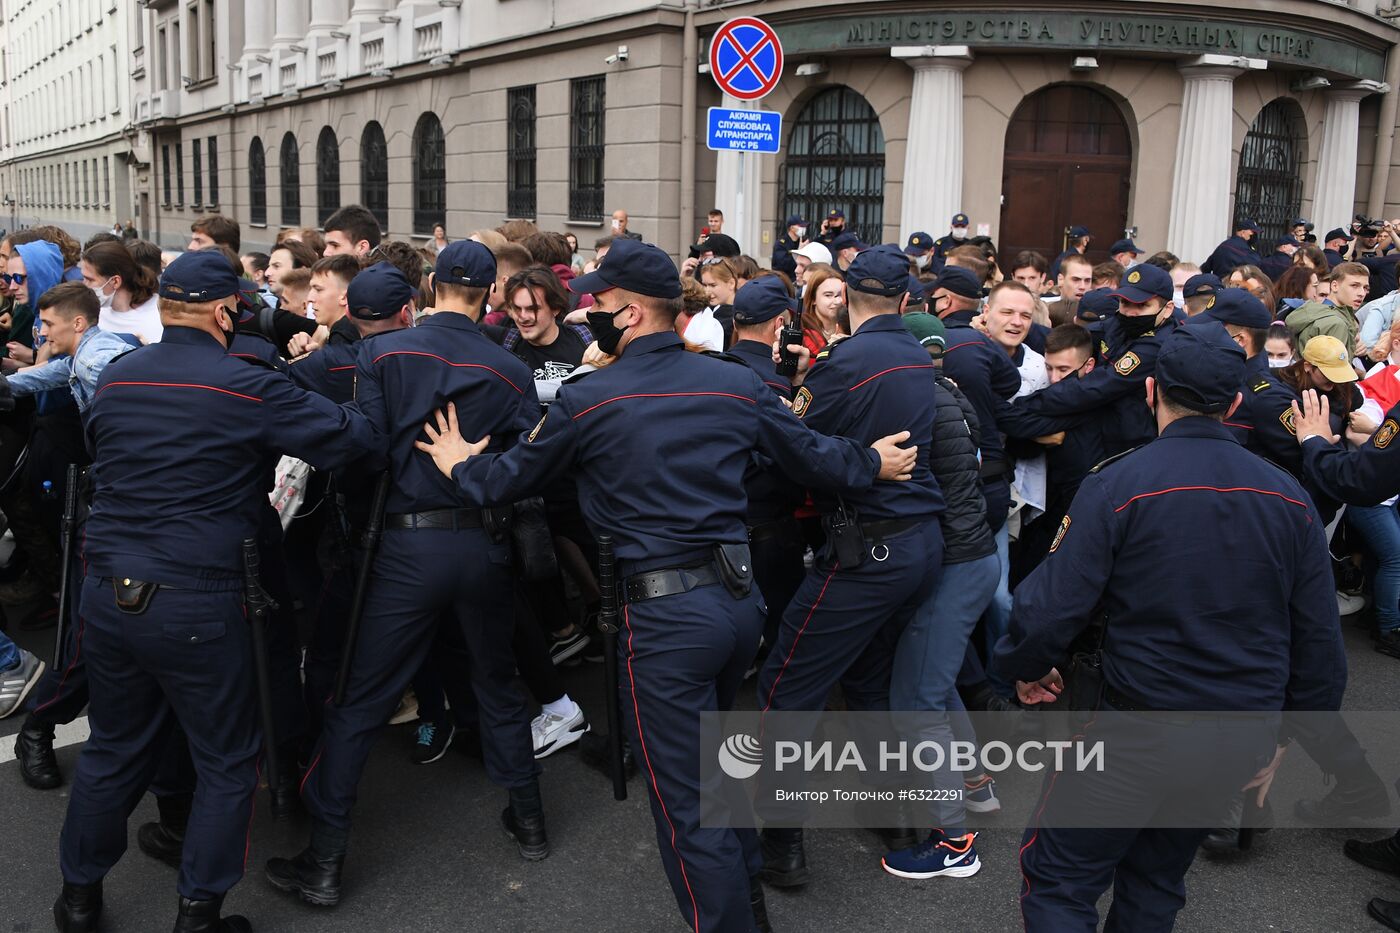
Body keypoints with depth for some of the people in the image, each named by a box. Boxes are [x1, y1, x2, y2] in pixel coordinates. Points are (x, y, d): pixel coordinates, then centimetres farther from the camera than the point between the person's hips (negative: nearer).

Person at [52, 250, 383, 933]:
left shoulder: (115, 378, 5)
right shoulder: (246, 387, -14)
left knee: (113, 748, 23)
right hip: (197, 607, -6)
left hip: (106, 594, 6)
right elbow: (355, 439, -15)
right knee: (226, 764, 12)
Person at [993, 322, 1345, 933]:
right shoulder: (1289, 497, 1)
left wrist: (1022, 666, 3)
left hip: (1140, 737, -5)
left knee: (1056, 879, 10)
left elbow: (1052, 606, -18)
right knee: (1157, 881, 24)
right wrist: (1280, 737, 17)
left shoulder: (1116, 486, -15)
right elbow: (1320, 640, 5)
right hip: (1244, 740, 6)